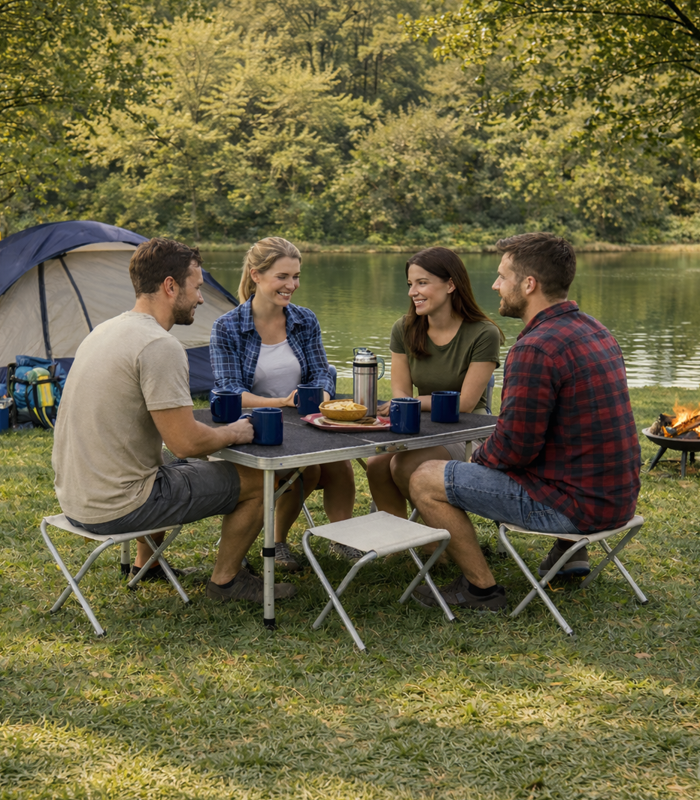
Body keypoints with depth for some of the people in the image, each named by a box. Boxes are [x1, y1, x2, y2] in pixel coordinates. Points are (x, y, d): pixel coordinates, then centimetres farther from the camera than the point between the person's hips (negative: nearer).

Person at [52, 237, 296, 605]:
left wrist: (213, 434, 15)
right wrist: (233, 433, -3)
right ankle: (226, 579, 20)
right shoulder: (160, 346, -21)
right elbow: (186, 442, -23)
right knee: (257, 480, 2)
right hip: (117, 508, -10)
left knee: (177, 466, 36)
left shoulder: (105, 330, 10)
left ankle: (145, 562, 41)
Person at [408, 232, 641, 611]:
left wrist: (480, 456, 0)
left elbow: (513, 448, -21)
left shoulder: (535, 349, -23)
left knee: (425, 481, -4)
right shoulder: (593, 330, 8)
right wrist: (489, 452, 15)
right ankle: (571, 551, 33)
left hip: (573, 503, -10)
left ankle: (481, 588, 7)